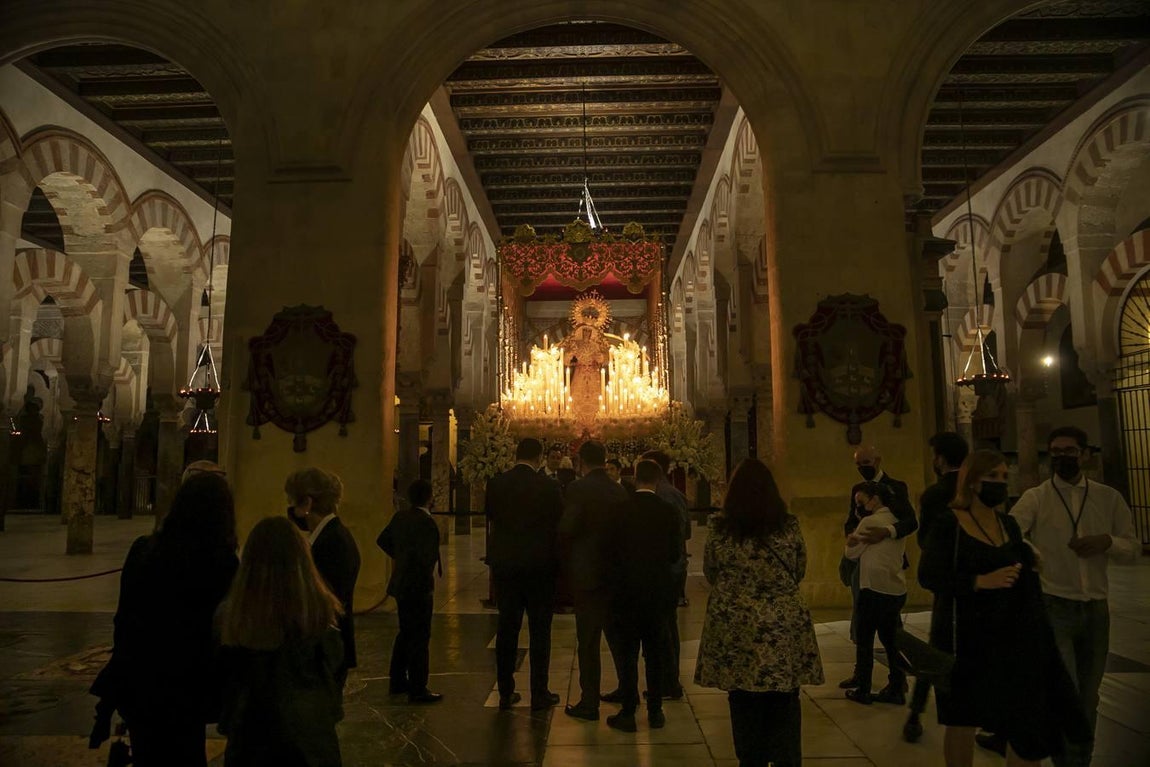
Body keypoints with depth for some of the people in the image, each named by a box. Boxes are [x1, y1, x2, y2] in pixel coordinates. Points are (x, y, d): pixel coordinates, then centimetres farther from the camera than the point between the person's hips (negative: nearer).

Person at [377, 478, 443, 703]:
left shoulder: (400, 516, 5)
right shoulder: (426, 522, -21)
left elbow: (383, 540, 15)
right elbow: (426, 556, -27)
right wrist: (428, 581, -11)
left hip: (402, 584, 9)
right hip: (418, 586, -9)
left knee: (406, 634, 21)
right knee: (419, 638, 1)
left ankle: (397, 682, 31)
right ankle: (418, 690, 8)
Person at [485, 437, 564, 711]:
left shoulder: (495, 484, -3)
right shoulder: (548, 487, -11)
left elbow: (490, 517, 8)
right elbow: (557, 526, -5)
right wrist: (556, 563, 7)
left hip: (505, 566, 3)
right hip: (539, 566, -3)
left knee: (507, 629, 11)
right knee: (540, 631, 7)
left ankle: (506, 693, 19)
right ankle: (539, 694, 12)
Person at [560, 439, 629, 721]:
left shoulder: (577, 489, -14)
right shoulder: (620, 491, 2)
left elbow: (566, 529, -19)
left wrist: (568, 553, 1)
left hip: (586, 573, -6)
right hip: (616, 572, 6)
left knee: (588, 641, 2)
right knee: (617, 635, 19)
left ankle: (589, 703, 9)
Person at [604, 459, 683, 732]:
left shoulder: (620, 510, -11)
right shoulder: (669, 512, -6)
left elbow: (613, 551, -6)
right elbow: (675, 554, -1)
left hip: (627, 589, -2)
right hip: (659, 590, 2)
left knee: (627, 652, 7)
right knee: (655, 652, 13)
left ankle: (628, 713, 10)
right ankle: (655, 711, 20)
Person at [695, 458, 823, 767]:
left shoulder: (718, 526, -6)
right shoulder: (789, 525, -4)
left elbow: (710, 574, 6)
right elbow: (799, 573, 9)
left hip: (735, 625, 0)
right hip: (784, 625, 1)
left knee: (744, 701, 12)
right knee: (784, 702, 11)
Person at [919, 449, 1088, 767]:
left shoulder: (1009, 524, 9)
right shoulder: (948, 525, -9)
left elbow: (1022, 571, 22)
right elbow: (928, 576, -17)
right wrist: (981, 581, -25)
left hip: (1013, 636, 5)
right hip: (967, 636, -5)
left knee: (1028, 719, 4)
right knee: (963, 719, 7)